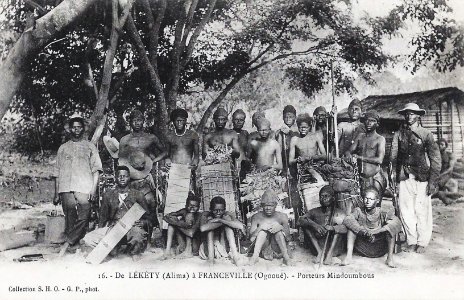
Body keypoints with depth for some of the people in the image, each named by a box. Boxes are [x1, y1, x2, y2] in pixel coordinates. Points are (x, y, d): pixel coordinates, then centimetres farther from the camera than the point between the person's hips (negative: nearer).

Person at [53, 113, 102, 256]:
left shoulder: (90, 146, 15)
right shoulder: (63, 148, 20)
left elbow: (96, 169, 7)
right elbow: (57, 172, 17)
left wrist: (94, 188, -6)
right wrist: (56, 194, 10)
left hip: (84, 188, -2)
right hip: (66, 188, 2)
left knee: (83, 217, -16)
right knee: (70, 218, -2)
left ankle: (67, 243, -12)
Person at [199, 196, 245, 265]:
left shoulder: (226, 215, -8)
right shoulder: (206, 215, -11)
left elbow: (240, 226, -28)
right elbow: (202, 228, -35)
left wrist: (220, 220, -30)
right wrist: (223, 222, -31)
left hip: (225, 246, 1)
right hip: (209, 247, -1)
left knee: (228, 219, -16)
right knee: (210, 221, -21)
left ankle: (235, 254, -25)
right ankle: (210, 257, -27)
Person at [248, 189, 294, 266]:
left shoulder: (282, 216, 3)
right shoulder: (257, 217, 0)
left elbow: (288, 238, -2)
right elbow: (251, 238, -7)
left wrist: (281, 228, -24)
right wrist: (260, 227, -26)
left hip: (277, 250, 0)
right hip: (262, 250, 0)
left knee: (278, 230, -23)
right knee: (263, 230, -23)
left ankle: (286, 257, -30)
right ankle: (255, 256, -34)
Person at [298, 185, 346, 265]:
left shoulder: (339, 213, 8)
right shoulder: (315, 212, 11)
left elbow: (346, 228, -12)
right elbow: (300, 221, -7)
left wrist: (332, 228, -31)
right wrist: (314, 225, -25)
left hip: (335, 249, -1)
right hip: (318, 246, 1)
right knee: (305, 223, -9)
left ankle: (330, 254, -28)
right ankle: (319, 252, -22)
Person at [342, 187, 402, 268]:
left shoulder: (382, 214, -6)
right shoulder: (359, 211, -2)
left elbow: (397, 223, -25)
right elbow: (347, 219, -21)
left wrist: (374, 231, -34)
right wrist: (363, 231, -35)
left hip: (379, 251, -1)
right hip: (363, 249, 1)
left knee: (390, 226, -19)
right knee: (352, 226, -16)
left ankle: (390, 258, -21)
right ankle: (349, 255, -22)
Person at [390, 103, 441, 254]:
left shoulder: (426, 134, 2)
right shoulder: (398, 134, 9)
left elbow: (436, 159, 1)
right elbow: (393, 158, 9)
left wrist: (432, 181, -5)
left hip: (422, 178, -2)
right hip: (404, 178, 2)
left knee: (422, 211, 0)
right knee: (406, 211, 3)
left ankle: (422, 242, 14)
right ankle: (411, 242, 16)